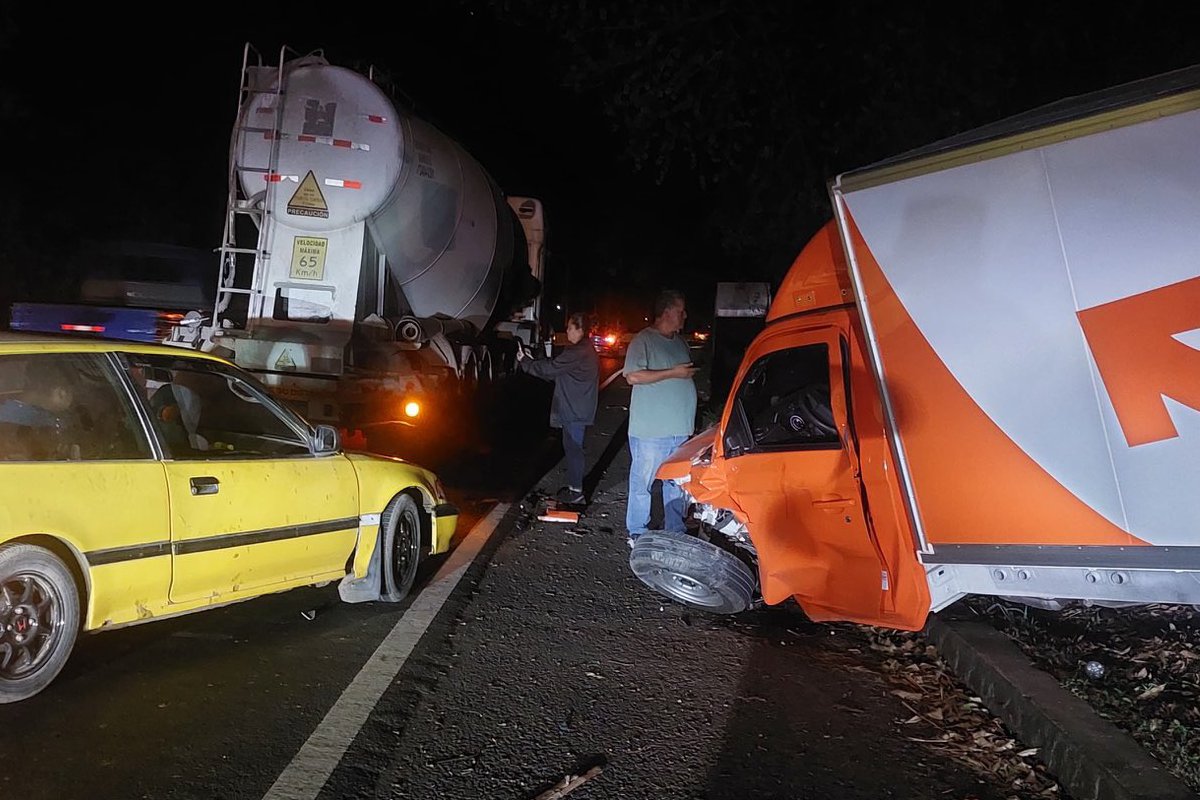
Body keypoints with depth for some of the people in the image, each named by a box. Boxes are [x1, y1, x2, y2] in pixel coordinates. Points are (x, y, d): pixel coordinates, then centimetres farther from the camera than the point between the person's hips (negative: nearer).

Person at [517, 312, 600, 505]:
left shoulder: (578, 353, -20)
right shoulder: (585, 350, 15)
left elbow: (550, 368, -19)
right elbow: (557, 371, 17)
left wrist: (525, 361, -6)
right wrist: (531, 361, 11)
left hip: (574, 410, -10)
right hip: (575, 408, 10)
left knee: (573, 447, -4)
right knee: (572, 446, 17)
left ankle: (576, 491, 3)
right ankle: (574, 485, 26)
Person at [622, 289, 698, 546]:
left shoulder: (680, 342, 15)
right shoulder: (644, 340, -9)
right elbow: (633, 376, -19)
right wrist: (672, 373, -18)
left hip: (680, 429, 7)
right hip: (650, 431, -7)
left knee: (677, 483, 13)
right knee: (642, 482, 1)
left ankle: (674, 531, 24)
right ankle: (636, 533, 12)